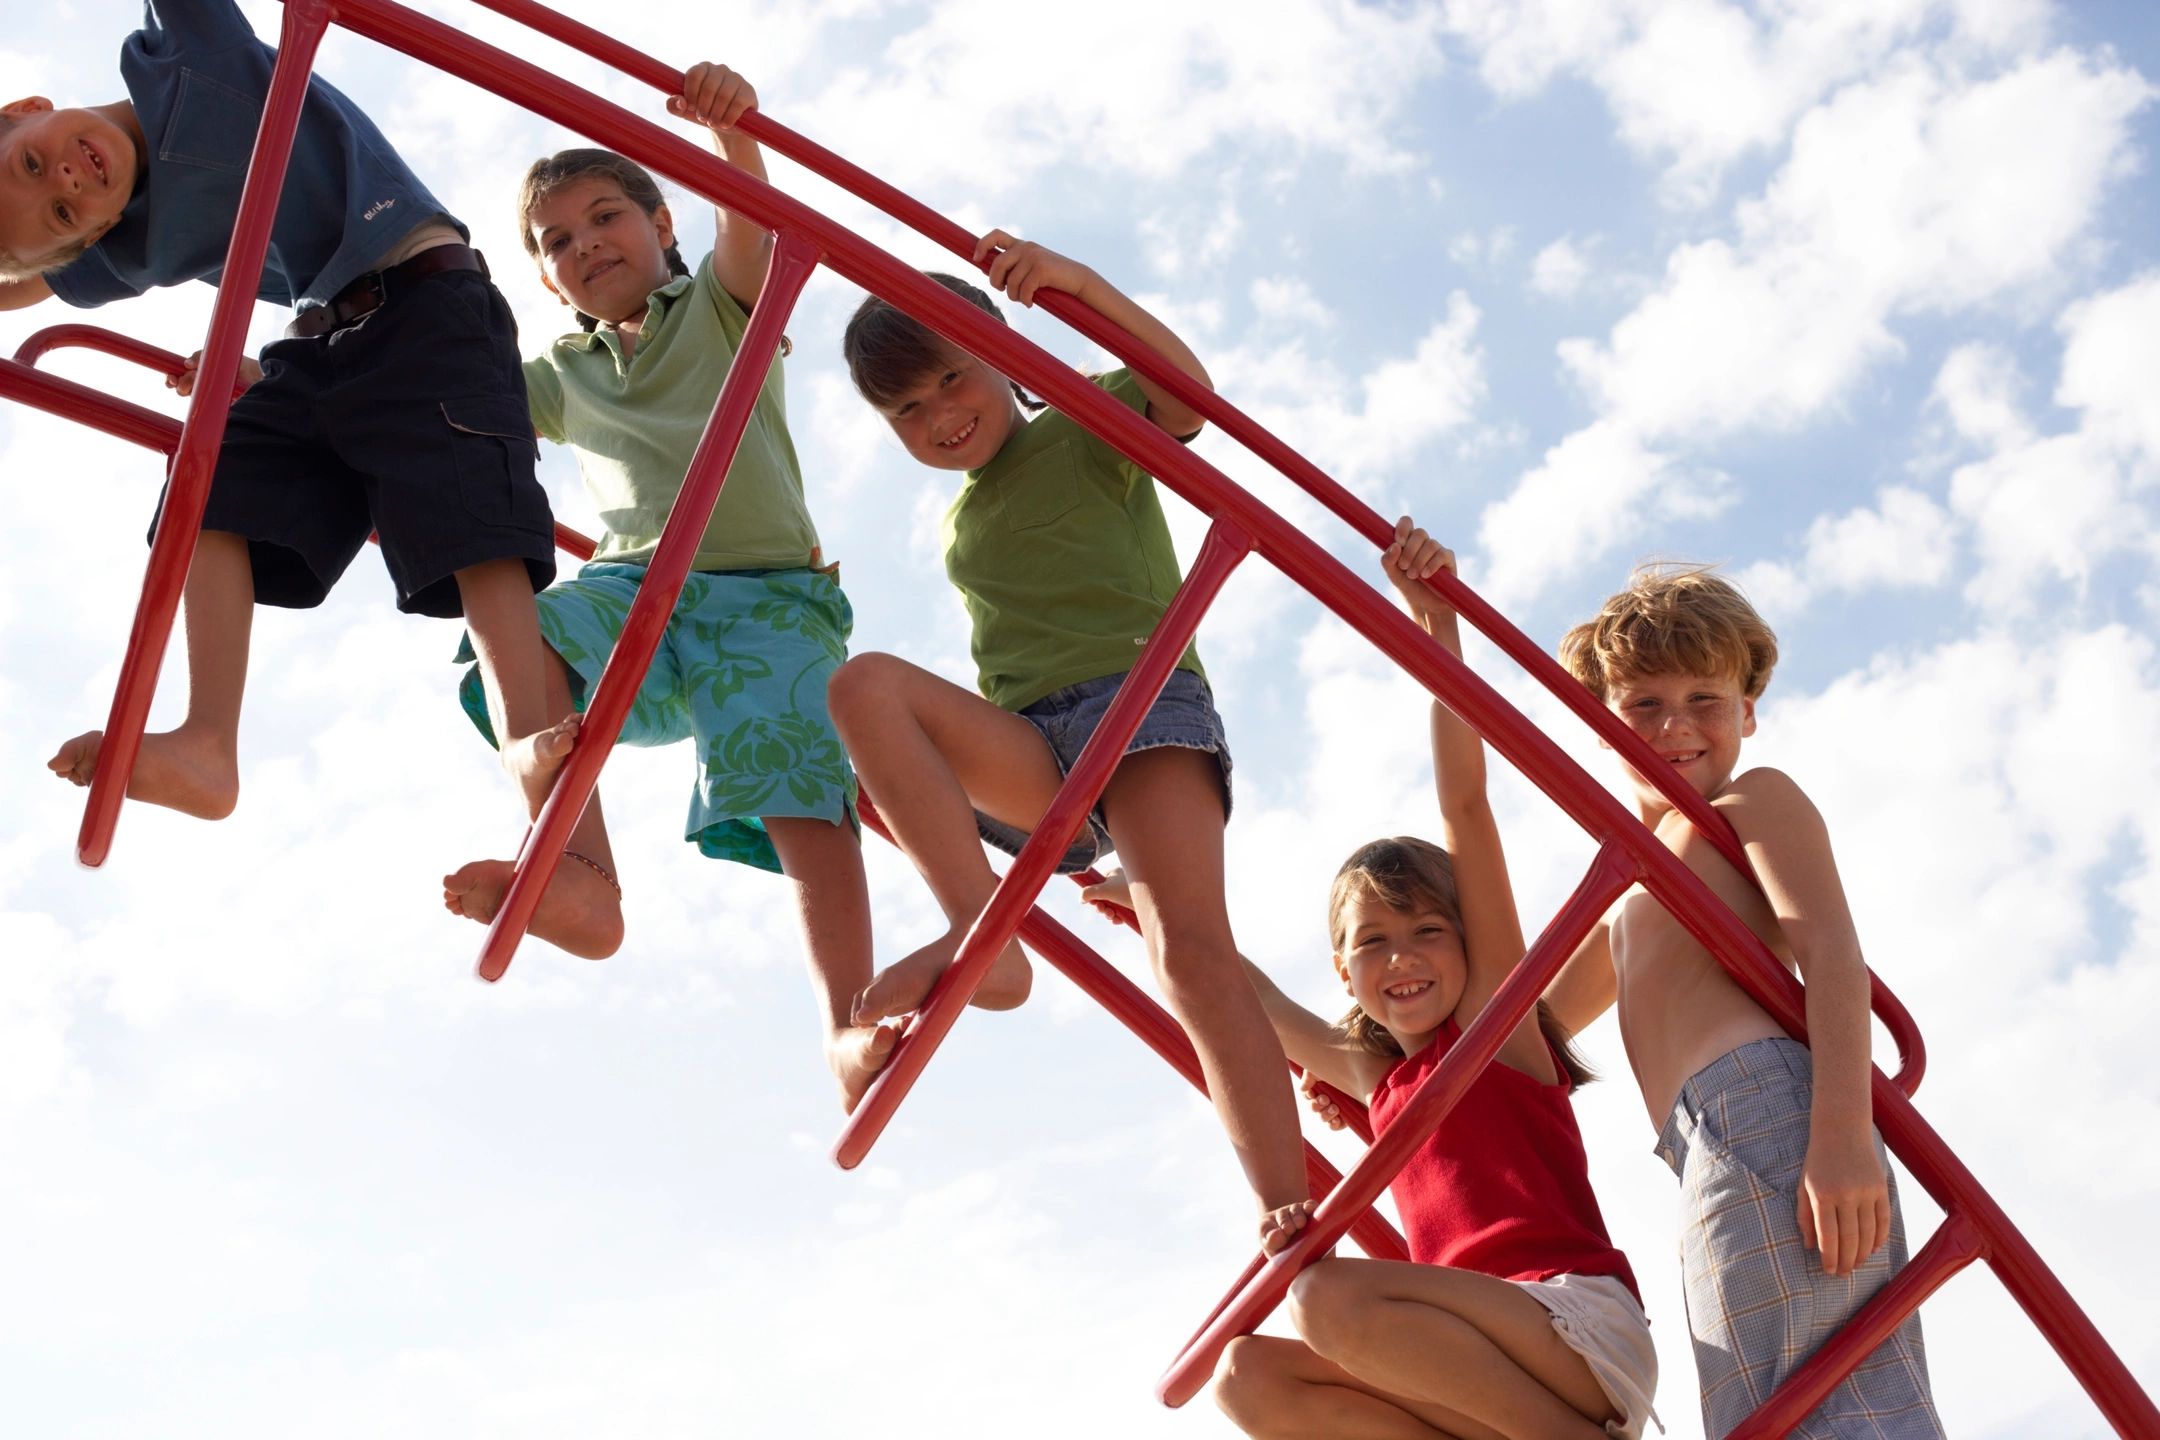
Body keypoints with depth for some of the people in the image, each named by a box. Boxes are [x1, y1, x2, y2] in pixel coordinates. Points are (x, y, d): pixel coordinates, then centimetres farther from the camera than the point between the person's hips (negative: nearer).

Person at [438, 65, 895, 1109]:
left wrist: (731, 129, -26)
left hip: (767, 590, -3)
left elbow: (748, 223, -3)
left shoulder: (722, 305, 17)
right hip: (635, 587, 3)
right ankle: (581, 874, -47)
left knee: (800, 786, -26)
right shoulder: (563, 376, 29)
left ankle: (849, 1031, -36)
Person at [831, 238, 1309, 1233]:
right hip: (1026, 760, 5)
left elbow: (1185, 393, -10)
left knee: (1190, 947, -29)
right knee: (864, 683, -24)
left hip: (1141, 697, -5)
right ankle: (982, 942, -40)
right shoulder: (958, 526, 30)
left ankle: (1292, 1220, -34)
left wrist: (1078, 283, -21)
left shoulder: (1086, 428, 13)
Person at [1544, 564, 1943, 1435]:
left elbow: (1830, 948, -6)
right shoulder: (1633, 891, 36)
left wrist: (1842, 1132, -21)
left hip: (1759, 1106, -9)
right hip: (1715, 1154, 9)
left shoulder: (1755, 800, 11)